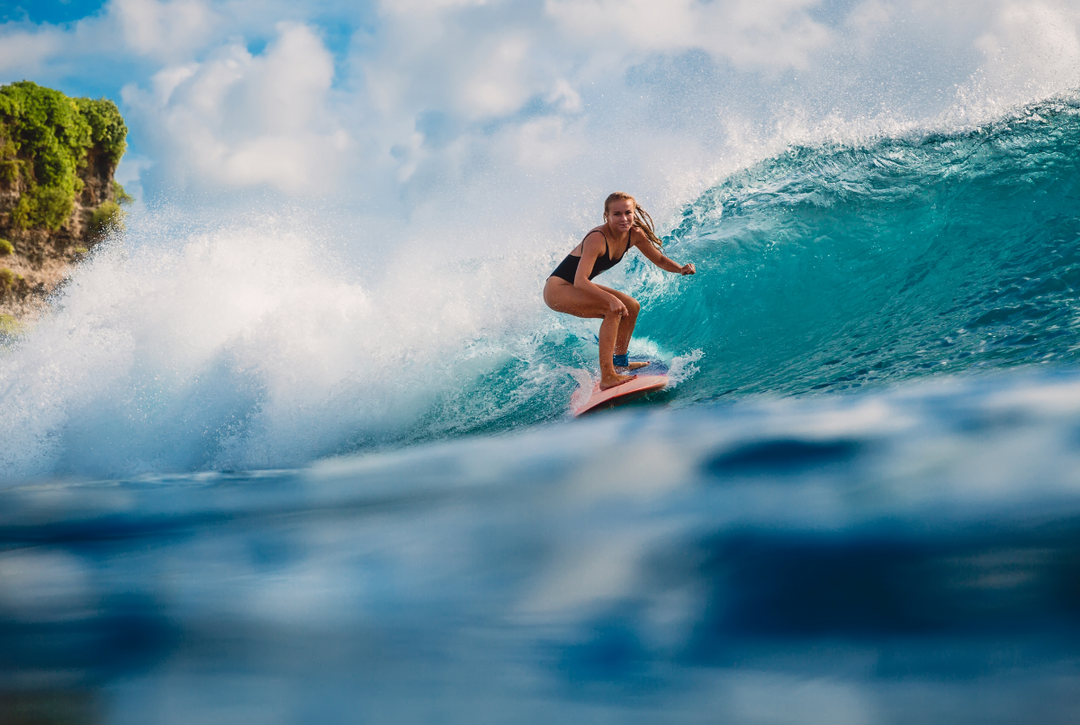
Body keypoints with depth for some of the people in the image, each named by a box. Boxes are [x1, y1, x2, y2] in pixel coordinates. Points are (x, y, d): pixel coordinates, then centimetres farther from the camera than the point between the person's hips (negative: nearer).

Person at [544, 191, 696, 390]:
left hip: (579, 287, 9)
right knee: (614, 309, -26)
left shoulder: (634, 235, -6)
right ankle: (607, 377, -28)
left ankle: (619, 362, 24)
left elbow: (659, 259, 7)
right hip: (557, 289, -9)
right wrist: (612, 298, -48)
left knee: (632, 307, 11)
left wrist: (680, 269, -13)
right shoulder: (597, 239, -30)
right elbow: (579, 281, -37)